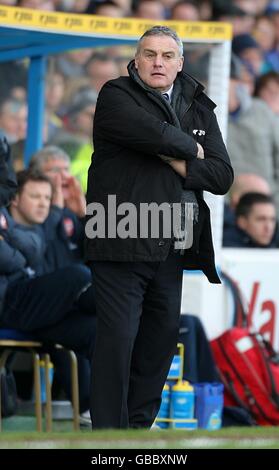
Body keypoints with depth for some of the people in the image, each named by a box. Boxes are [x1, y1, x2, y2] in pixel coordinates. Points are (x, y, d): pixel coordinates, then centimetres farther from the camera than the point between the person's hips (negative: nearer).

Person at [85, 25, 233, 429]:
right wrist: (191, 148, -5)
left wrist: (179, 164, -9)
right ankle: (110, 436, -4)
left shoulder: (198, 107, 15)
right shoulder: (116, 96, -1)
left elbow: (222, 175, 6)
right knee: (117, 340, -7)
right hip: (123, 244, -6)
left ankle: (139, 426, 20)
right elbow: (153, 133, -22)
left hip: (172, 250, 6)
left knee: (161, 341, 10)